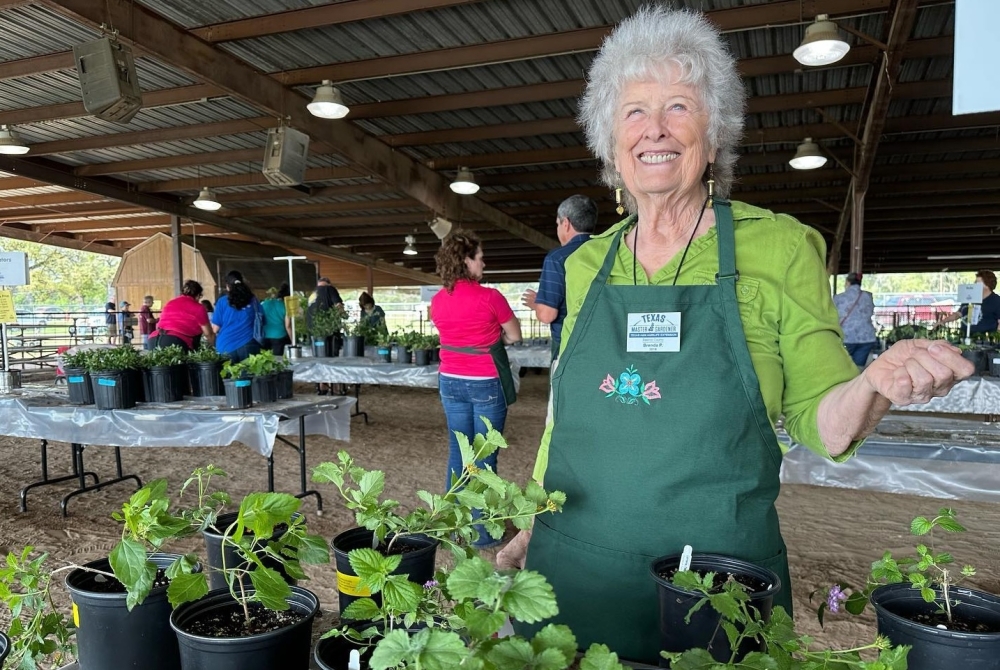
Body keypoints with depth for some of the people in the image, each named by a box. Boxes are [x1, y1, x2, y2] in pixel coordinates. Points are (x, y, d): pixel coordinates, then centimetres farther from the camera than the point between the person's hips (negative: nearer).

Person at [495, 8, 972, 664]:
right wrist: (532, 526, 8)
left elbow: (820, 423, -3)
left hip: (715, 581, -2)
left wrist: (874, 382, -23)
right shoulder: (585, 265, 3)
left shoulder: (780, 247, -5)